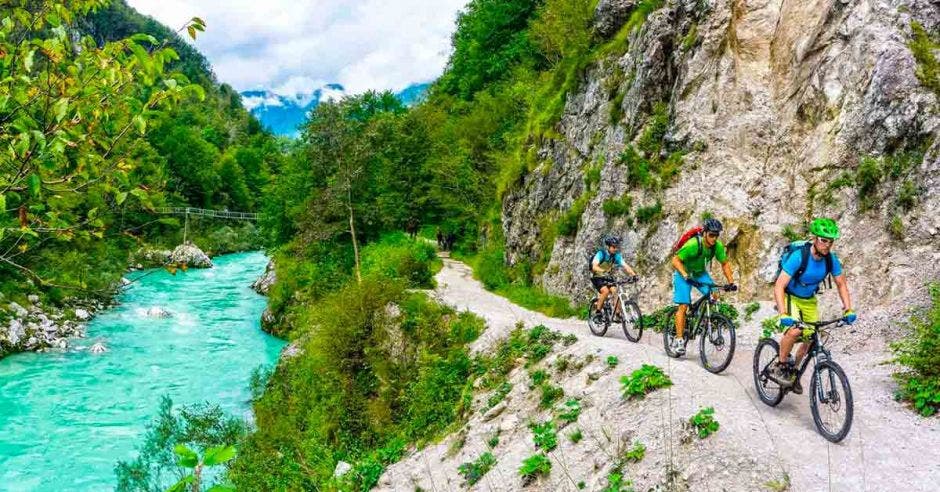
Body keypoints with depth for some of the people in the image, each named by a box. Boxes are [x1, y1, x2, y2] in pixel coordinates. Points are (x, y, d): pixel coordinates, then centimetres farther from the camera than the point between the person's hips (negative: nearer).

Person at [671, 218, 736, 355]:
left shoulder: (718, 246, -16)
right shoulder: (693, 244, -32)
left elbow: (725, 263, -2)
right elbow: (675, 260, -29)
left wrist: (731, 282, -11)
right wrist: (686, 276, -40)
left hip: (700, 273, 5)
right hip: (684, 273, -5)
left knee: (714, 294, -19)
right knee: (683, 305, -13)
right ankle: (679, 339, -10)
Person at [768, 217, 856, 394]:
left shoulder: (831, 259, -14)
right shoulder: (798, 256, -30)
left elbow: (841, 284, 0)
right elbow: (779, 287, -33)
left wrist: (848, 309, -14)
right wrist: (784, 314, -44)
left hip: (809, 300, 6)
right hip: (790, 297, -5)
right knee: (795, 330, -29)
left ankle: (794, 371, 25)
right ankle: (779, 367, -8)